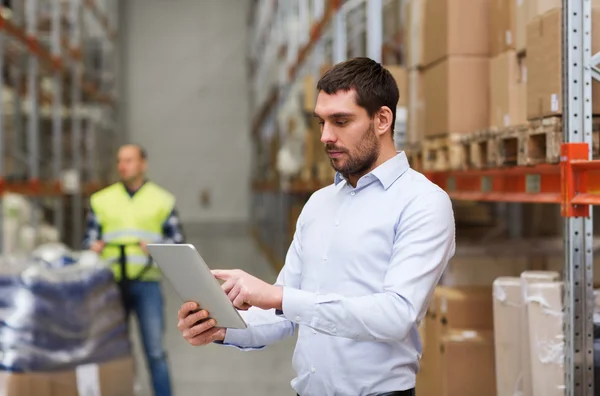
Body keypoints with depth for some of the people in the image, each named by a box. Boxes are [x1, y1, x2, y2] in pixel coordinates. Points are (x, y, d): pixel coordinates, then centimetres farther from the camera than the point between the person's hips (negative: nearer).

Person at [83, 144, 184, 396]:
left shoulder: (162, 200, 8)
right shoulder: (101, 200, 12)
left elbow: (178, 241, 6)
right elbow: (89, 238, 11)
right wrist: (93, 246, -11)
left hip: (146, 283, -2)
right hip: (111, 283, 2)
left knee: (155, 351, -5)